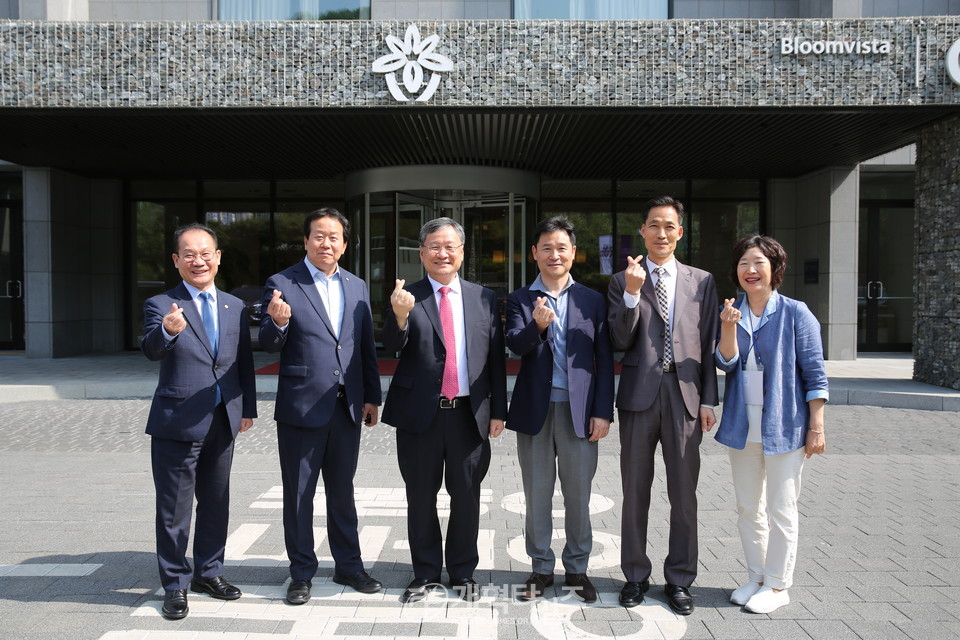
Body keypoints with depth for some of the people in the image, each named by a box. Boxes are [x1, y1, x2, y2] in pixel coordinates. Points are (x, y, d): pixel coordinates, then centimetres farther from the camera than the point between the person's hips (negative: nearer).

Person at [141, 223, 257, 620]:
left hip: (223, 423, 4)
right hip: (176, 423, -4)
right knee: (174, 509, 5)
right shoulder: (161, 305, -5)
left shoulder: (235, 307, 8)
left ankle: (208, 572, 33)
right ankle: (175, 586, 21)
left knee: (216, 503, 16)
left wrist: (247, 408, 10)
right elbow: (151, 350, -24)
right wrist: (167, 331, -45)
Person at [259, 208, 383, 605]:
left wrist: (372, 396, 10)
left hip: (347, 406, 4)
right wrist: (278, 323, -30)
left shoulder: (356, 286, 9)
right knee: (298, 494, 8)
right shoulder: (282, 284, -5)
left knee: (342, 491, 15)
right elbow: (269, 346, -9)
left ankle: (348, 565, 30)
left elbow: (366, 346, 12)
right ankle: (302, 573, 24)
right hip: (301, 406, -4)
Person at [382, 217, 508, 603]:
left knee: (466, 496, 11)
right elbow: (392, 346, -12)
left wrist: (497, 410, 3)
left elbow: (496, 358, 7)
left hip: (469, 413, 1)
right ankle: (425, 573, 27)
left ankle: (463, 572, 28)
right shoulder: (407, 297, 1)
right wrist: (400, 315, -32)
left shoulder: (484, 298, 6)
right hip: (420, 412, -1)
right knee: (421, 497, 10)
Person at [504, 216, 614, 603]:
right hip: (535, 410, 0)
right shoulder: (520, 300, 4)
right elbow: (515, 345, -11)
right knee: (537, 495, 11)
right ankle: (542, 568, 26)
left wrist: (603, 411, -3)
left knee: (578, 495, 9)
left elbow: (605, 360, 3)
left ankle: (577, 568, 26)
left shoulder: (592, 301, 5)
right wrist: (537, 326, -31)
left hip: (579, 410, 0)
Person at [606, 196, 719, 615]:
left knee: (684, 495, 7)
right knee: (635, 493, 10)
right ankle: (636, 576, 25)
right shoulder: (622, 281, 5)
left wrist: (708, 400, 2)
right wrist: (632, 293, -16)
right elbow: (620, 342, -5)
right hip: (639, 396, -1)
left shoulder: (702, 281, 9)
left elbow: (708, 345, 8)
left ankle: (679, 580, 23)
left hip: (684, 396, 1)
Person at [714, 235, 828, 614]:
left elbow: (814, 374, -5)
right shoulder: (729, 313, 6)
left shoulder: (795, 314, -5)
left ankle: (777, 585, 19)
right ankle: (756, 577, 29)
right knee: (748, 509, 13)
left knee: (780, 510, 4)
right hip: (742, 426, 4)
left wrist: (817, 426, -8)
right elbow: (727, 364, -6)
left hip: (784, 426, -4)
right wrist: (728, 327, -21)